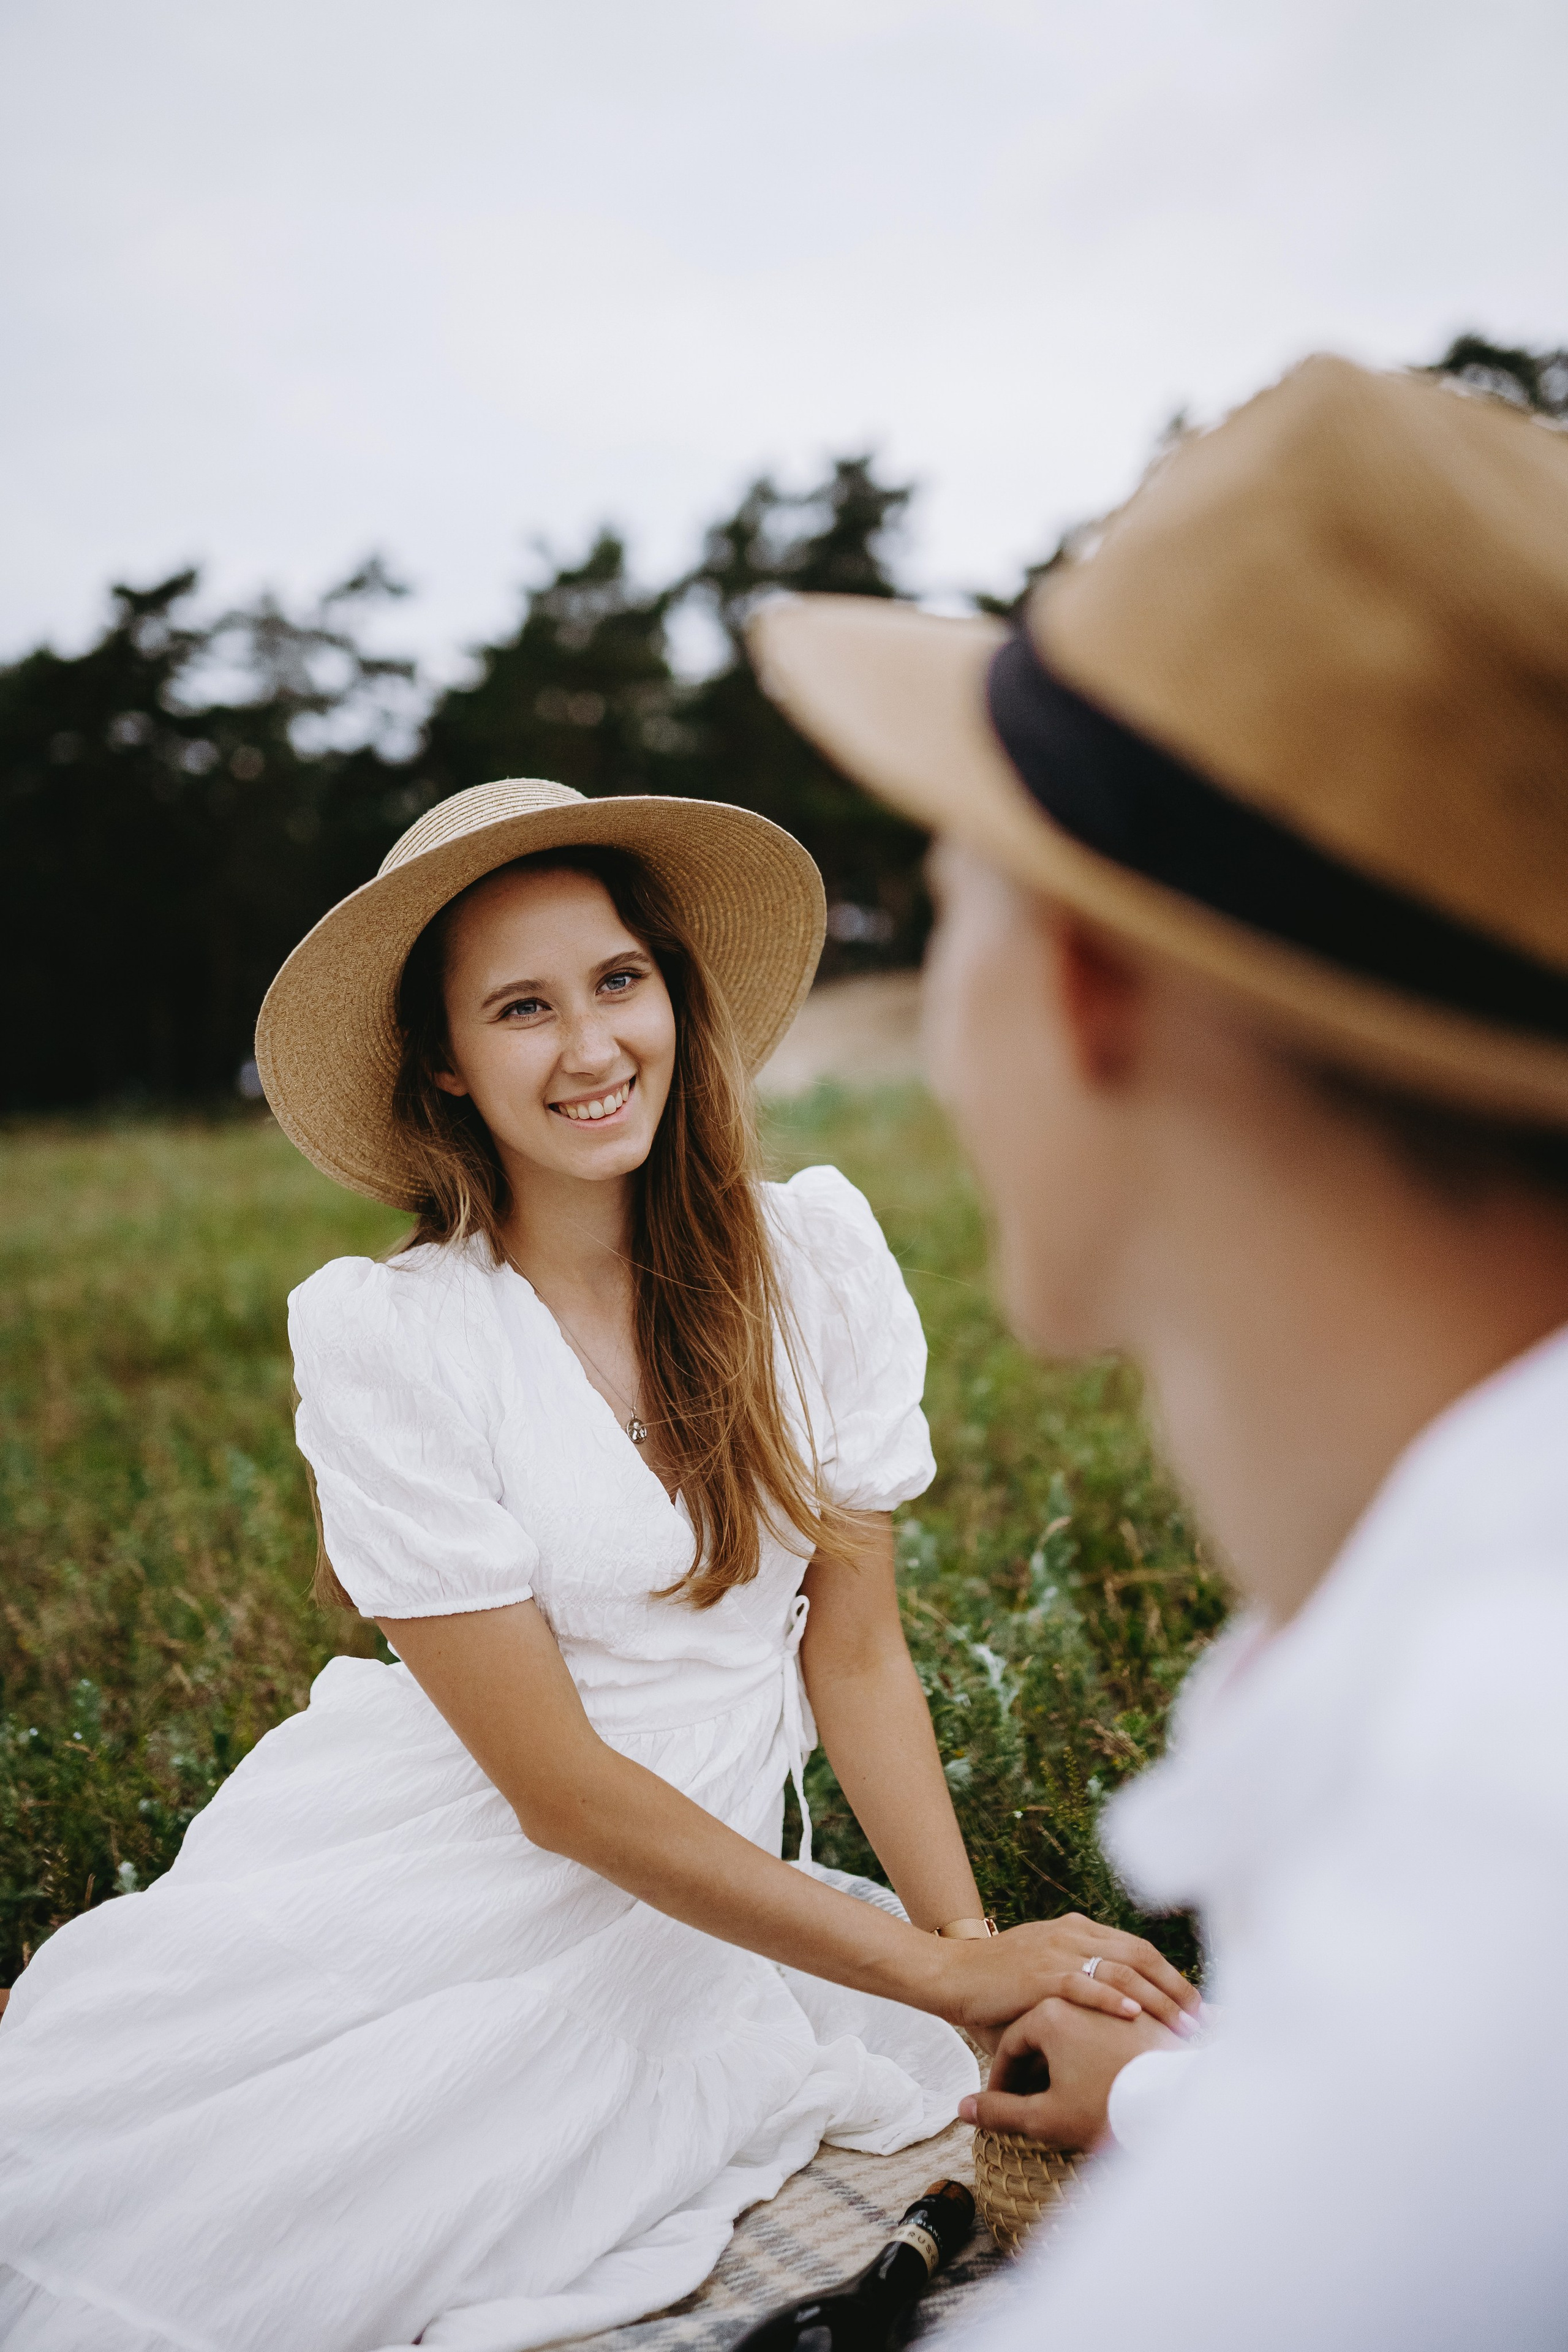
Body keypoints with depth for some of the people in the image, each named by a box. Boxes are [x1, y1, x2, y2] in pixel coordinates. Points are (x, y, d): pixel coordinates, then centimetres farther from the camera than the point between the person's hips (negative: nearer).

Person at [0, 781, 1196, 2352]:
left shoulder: (813, 1253, -6)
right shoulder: (383, 1336, -15)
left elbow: (856, 1649, -1)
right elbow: (555, 1783, -16)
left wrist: (979, 1958, -10)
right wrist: (942, 1971, -18)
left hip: (699, 1888, 1)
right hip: (418, 1871, -1)